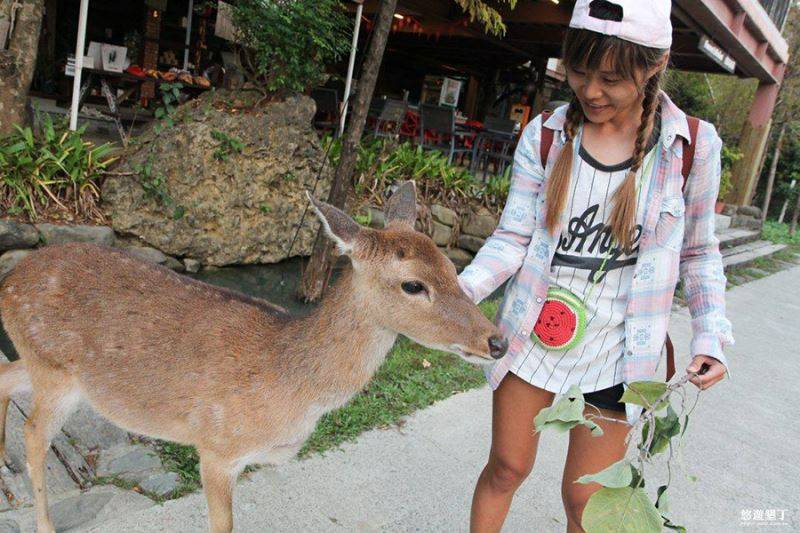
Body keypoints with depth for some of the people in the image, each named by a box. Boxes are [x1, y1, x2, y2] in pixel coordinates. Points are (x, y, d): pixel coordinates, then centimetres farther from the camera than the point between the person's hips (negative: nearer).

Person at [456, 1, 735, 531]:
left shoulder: (691, 145, -6)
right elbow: (513, 237, -8)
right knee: (507, 468, 16)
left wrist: (712, 334, -8)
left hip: (616, 350, -1)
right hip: (532, 335, 1)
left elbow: (699, 252, 4)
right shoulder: (545, 135, -5)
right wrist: (459, 293, -24)